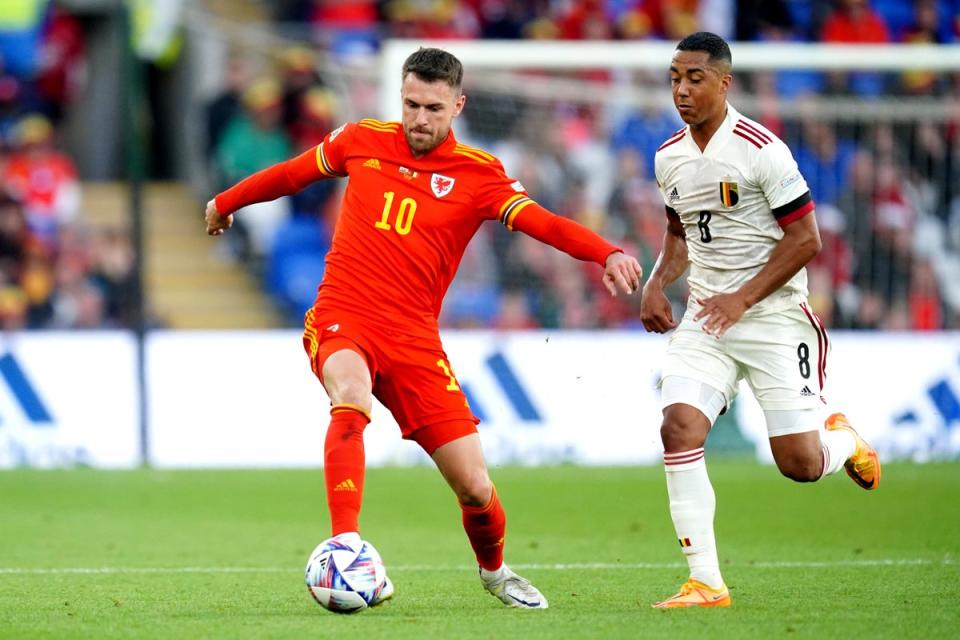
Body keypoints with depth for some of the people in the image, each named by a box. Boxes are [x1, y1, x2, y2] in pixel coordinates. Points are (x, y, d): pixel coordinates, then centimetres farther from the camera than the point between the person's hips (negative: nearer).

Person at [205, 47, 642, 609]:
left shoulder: (477, 174, -1)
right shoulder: (361, 141, 6)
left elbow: (542, 222, -16)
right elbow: (294, 173, 24)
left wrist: (606, 253, -34)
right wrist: (226, 202, 36)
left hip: (413, 339, 0)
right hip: (341, 318, 0)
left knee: (475, 486, -2)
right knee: (352, 397, -37)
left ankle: (494, 570, 31)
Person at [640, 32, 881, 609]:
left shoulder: (762, 150, -14)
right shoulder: (670, 158, 6)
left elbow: (806, 239, -12)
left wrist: (742, 299, -16)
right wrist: (657, 283, 4)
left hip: (774, 317, -5)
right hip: (707, 318, 5)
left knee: (800, 464, -6)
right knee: (680, 428, -16)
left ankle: (844, 441, 34)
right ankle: (706, 583, -12)